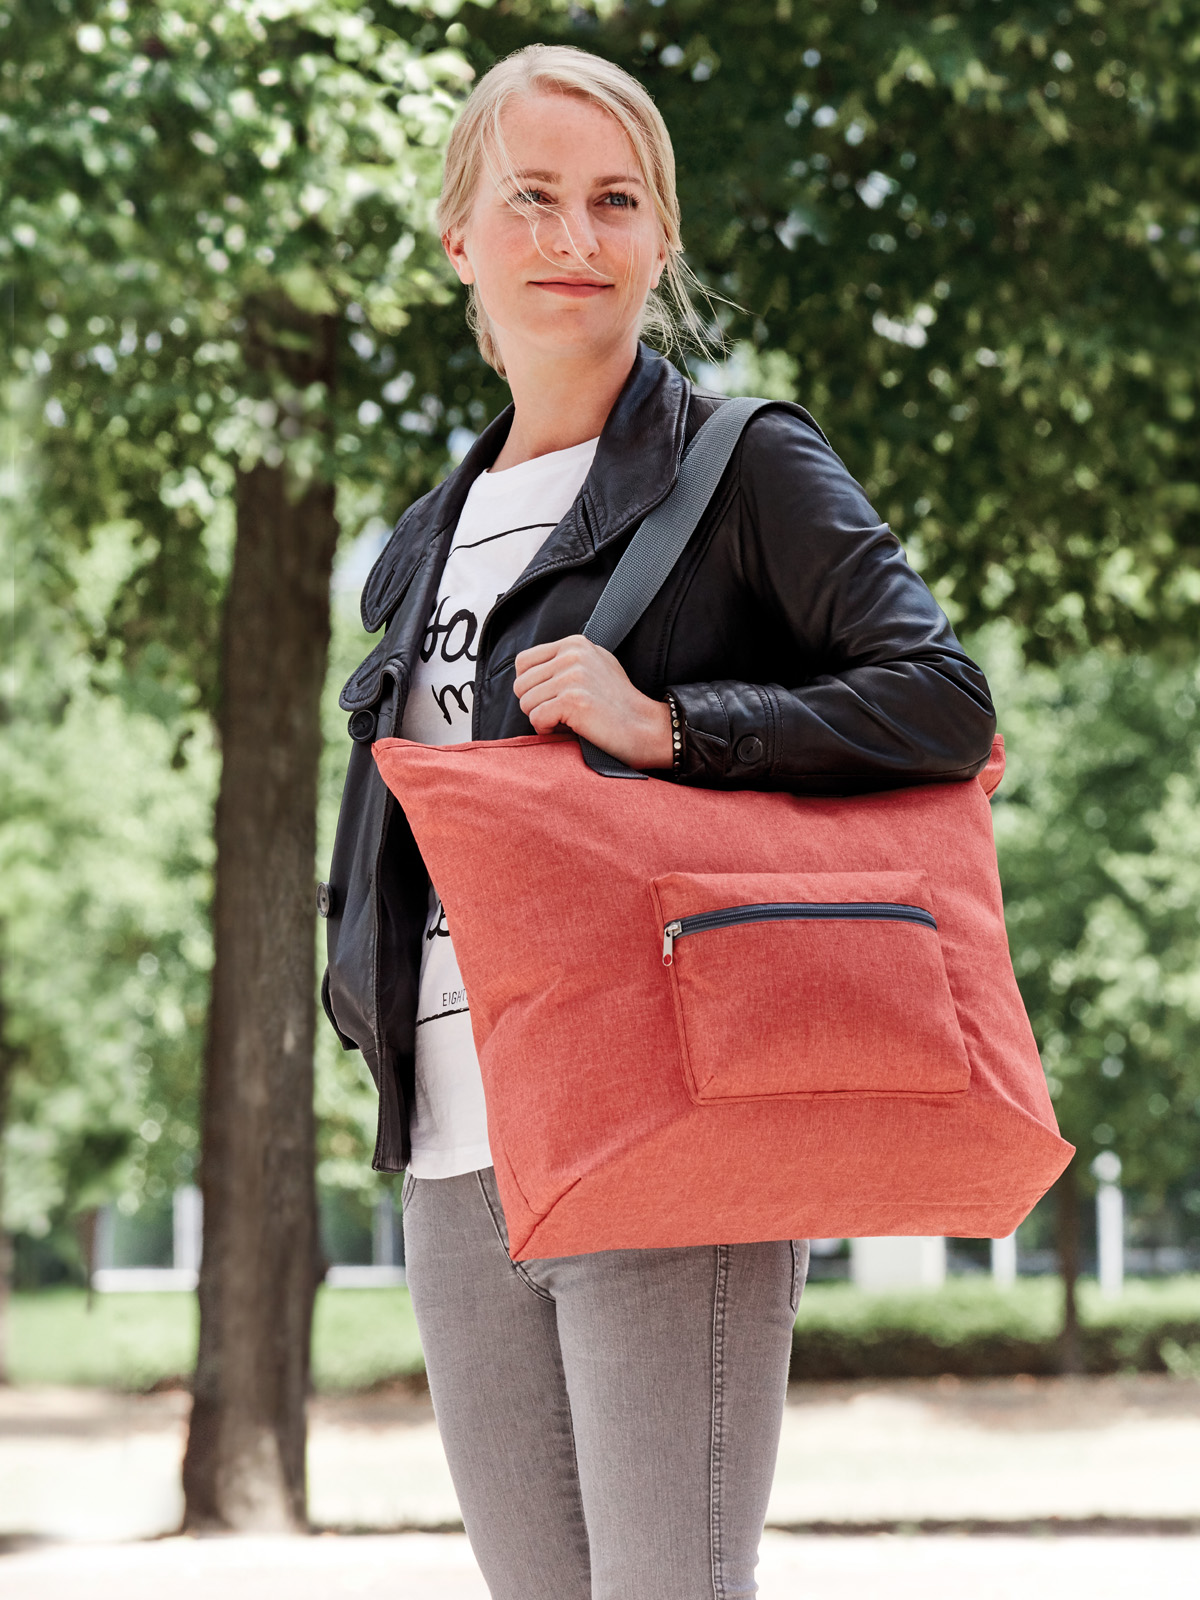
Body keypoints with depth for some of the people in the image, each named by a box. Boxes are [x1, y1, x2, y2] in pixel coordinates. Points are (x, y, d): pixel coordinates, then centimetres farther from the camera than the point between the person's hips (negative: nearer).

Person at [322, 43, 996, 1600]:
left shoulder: (745, 467, 0)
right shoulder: (433, 539, 20)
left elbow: (947, 701, -11)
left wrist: (671, 725, -18)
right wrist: (376, 990, 10)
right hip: (458, 1162, 7)